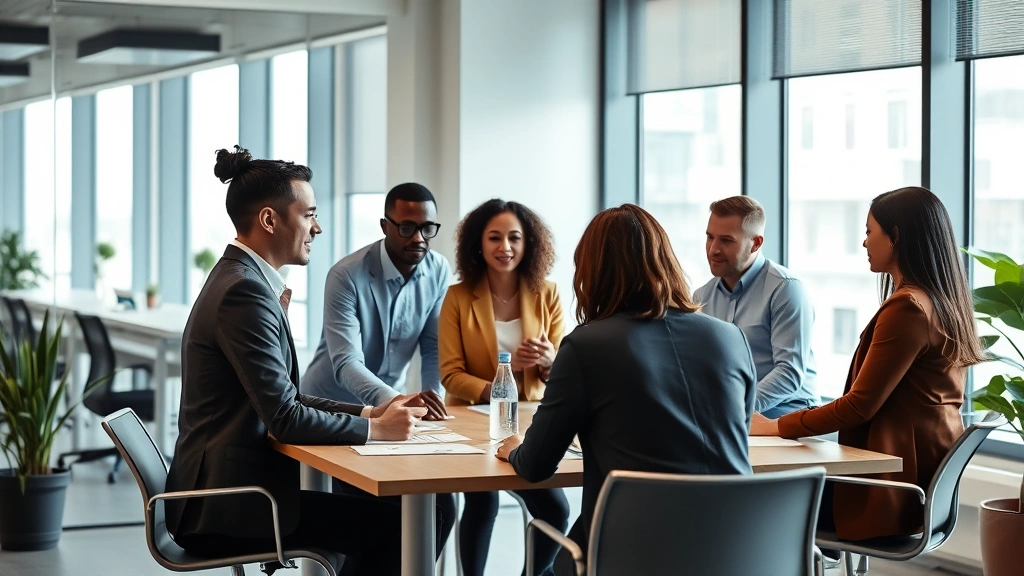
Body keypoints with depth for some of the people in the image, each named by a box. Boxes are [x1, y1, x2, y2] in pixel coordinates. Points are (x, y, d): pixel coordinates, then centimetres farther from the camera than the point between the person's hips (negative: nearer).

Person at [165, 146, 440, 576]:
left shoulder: (239, 278, 13)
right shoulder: (245, 291, -18)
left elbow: (283, 399, 16)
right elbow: (284, 419, -21)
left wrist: (367, 413, 6)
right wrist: (375, 429, -9)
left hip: (228, 487, 10)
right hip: (228, 507, -10)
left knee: (373, 511, 12)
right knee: (391, 523, -11)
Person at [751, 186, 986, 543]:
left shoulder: (907, 307, -17)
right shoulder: (944, 302, 12)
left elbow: (861, 404, -16)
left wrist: (778, 427, -7)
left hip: (895, 487, -9)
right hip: (927, 475, 9)